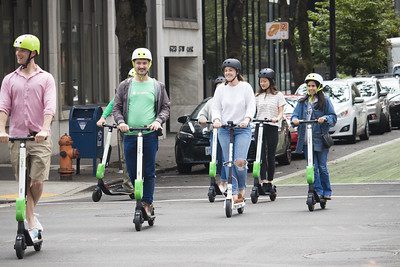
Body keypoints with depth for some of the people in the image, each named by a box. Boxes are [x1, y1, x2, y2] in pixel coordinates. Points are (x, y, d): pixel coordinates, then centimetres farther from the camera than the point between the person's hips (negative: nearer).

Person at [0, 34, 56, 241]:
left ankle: (30, 214, 16)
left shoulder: (46, 78, 5)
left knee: (37, 181, -9)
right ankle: (32, 223, 9)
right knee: (24, 183, 2)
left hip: (40, 138, -2)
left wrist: (44, 130, -24)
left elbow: (49, 107, -7)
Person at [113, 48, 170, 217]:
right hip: (130, 134, 1)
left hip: (150, 134, -1)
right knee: (132, 171, 4)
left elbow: (165, 107, 10)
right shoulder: (125, 86, 11)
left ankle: (147, 203, 1)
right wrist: (120, 122, -10)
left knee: (149, 171, -3)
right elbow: (116, 107, 10)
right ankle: (140, 199, 21)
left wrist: (158, 121, -9)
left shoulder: (157, 86, 10)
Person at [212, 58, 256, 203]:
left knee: (240, 161, -17)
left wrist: (247, 119, -22)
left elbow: (251, 105, -3)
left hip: (243, 129, -3)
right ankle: (233, 193, 5)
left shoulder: (245, 87, 3)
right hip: (224, 130, 3)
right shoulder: (220, 89, 9)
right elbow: (216, 107, 6)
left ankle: (241, 188, 6)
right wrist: (216, 119, -14)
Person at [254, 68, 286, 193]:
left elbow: (281, 112, 1)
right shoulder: (258, 96, 14)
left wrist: (277, 118, -21)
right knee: (261, 155, -7)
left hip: (272, 127, -2)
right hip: (259, 127, 2)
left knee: (271, 156, 2)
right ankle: (263, 182, -13)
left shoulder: (278, 95, 7)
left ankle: (270, 183, 9)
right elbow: (253, 111, 11)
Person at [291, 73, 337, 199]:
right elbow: (295, 114, 5)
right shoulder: (302, 102, 14)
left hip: (320, 139, -3)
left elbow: (333, 117, 1)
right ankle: (318, 191, 0)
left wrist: (325, 118, -20)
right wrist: (294, 119, -18)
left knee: (322, 166, 0)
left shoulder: (325, 101, 4)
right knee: (312, 166, -2)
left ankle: (327, 192, 11)